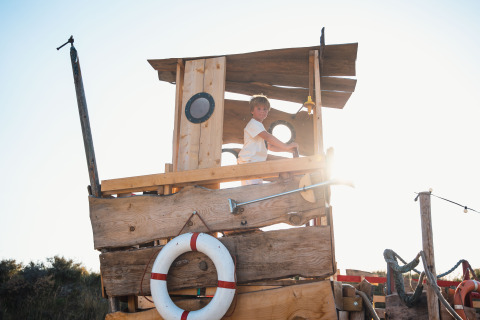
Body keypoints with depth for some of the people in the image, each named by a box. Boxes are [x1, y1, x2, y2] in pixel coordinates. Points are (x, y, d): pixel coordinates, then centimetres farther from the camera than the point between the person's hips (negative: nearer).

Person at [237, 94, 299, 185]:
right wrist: (286, 146, -26)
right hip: (248, 162, -10)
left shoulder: (259, 126, 24)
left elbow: (269, 146, 20)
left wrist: (287, 149, 8)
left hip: (256, 164, 10)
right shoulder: (253, 123, -8)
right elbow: (268, 137, -24)